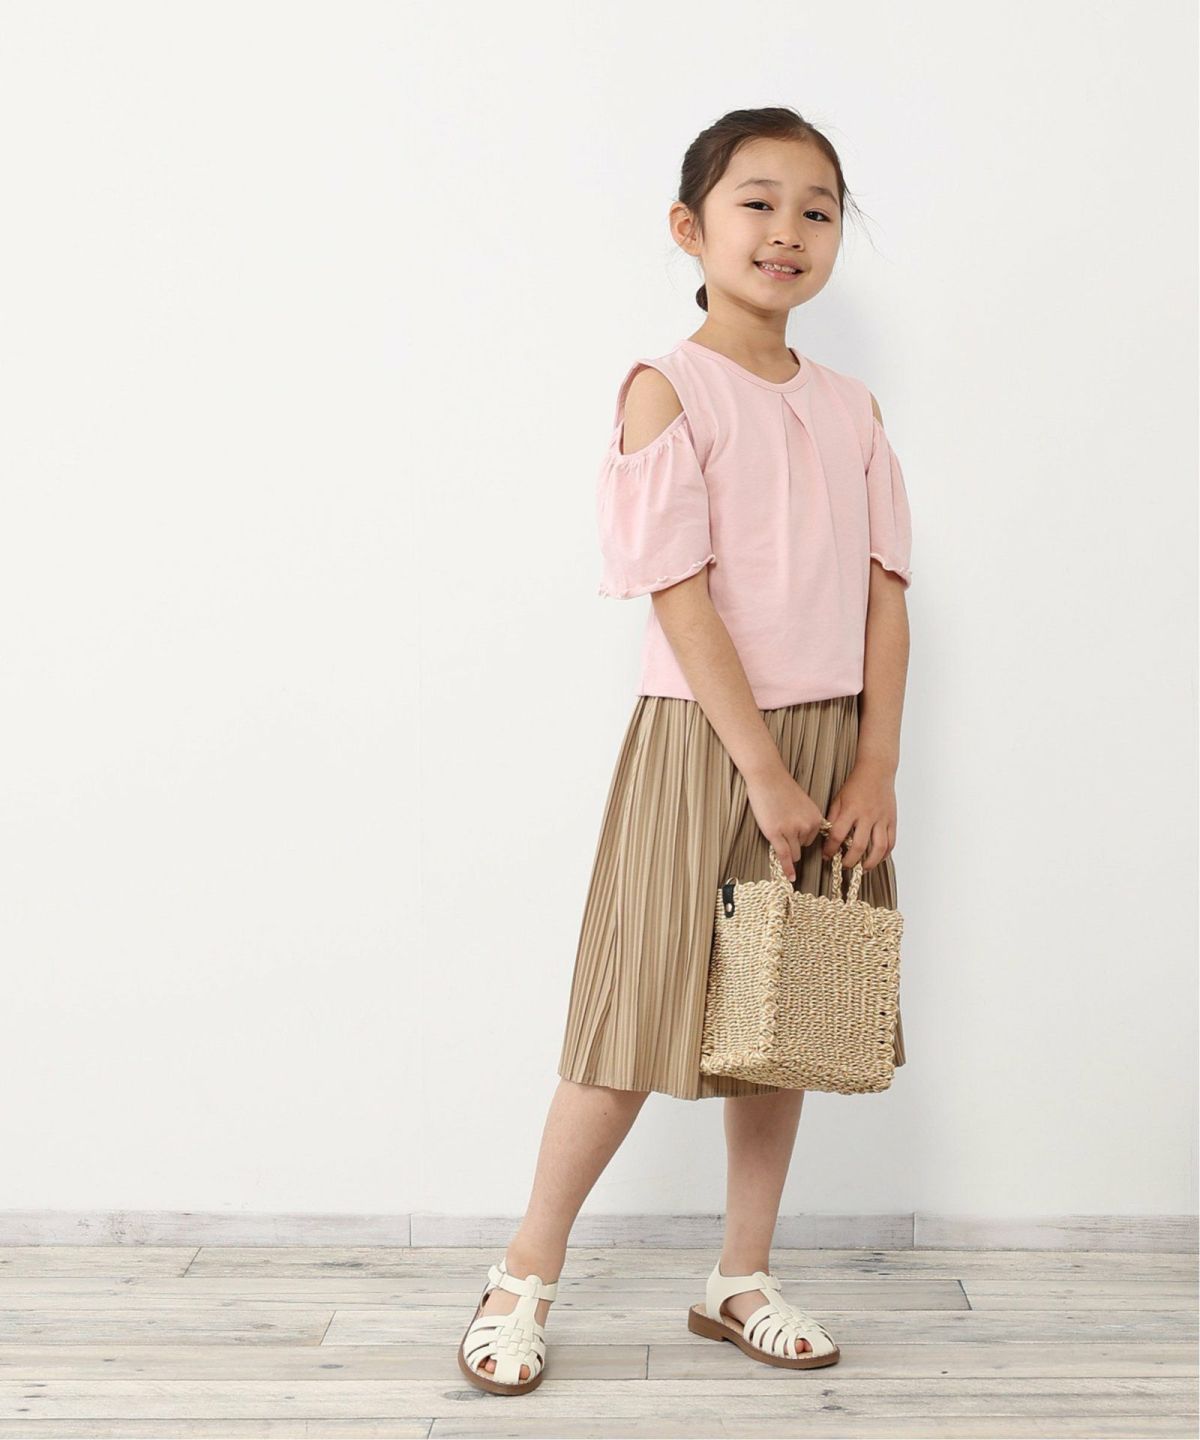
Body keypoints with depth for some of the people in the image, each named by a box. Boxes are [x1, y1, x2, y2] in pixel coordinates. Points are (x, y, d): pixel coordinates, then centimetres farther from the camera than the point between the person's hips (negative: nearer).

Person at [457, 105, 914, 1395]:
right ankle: (524, 1278, 16)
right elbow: (681, 597, -14)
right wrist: (763, 768, -17)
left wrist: (875, 767, -5)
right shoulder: (667, 389, -7)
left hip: (831, 747, 5)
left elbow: (886, 597, 5)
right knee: (651, 1014, -1)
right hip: (702, 741, -5)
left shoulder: (851, 410, 9)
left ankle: (742, 1280, 27)